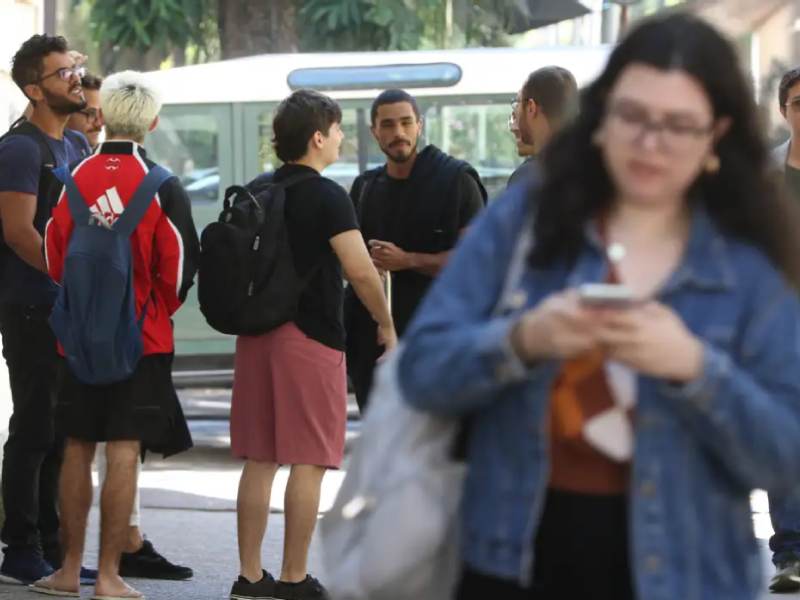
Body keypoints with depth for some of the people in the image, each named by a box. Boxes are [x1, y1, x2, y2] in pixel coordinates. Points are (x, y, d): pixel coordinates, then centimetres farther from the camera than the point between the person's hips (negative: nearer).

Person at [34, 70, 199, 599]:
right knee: (124, 454, -1)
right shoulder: (162, 186, -10)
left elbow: (53, 257, 5)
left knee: (78, 449, 12)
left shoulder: (75, 178, -2)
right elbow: (180, 263, -6)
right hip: (142, 337, -3)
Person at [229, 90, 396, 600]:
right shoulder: (328, 197, -10)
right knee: (308, 462, -2)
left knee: (258, 460, 9)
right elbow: (360, 271, -15)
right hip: (311, 337, -7)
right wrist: (386, 326, -3)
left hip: (257, 333, 7)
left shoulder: (255, 191, 10)